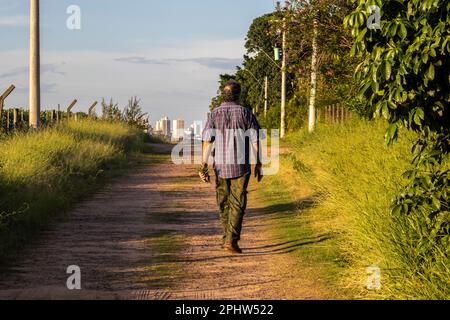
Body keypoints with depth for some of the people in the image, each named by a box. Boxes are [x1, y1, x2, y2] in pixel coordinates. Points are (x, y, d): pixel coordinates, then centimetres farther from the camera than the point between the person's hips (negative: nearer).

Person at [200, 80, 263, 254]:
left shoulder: (214, 114, 1)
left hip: (220, 166, 2)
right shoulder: (246, 113, -3)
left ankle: (228, 238, 24)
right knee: (237, 204, 0)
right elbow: (255, 141, -4)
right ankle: (231, 240, -13)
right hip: (241, 166, -2)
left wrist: (204, 166, -6)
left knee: (224, 203, 16)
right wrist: (258, 165, 3)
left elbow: (207, 141, -6)